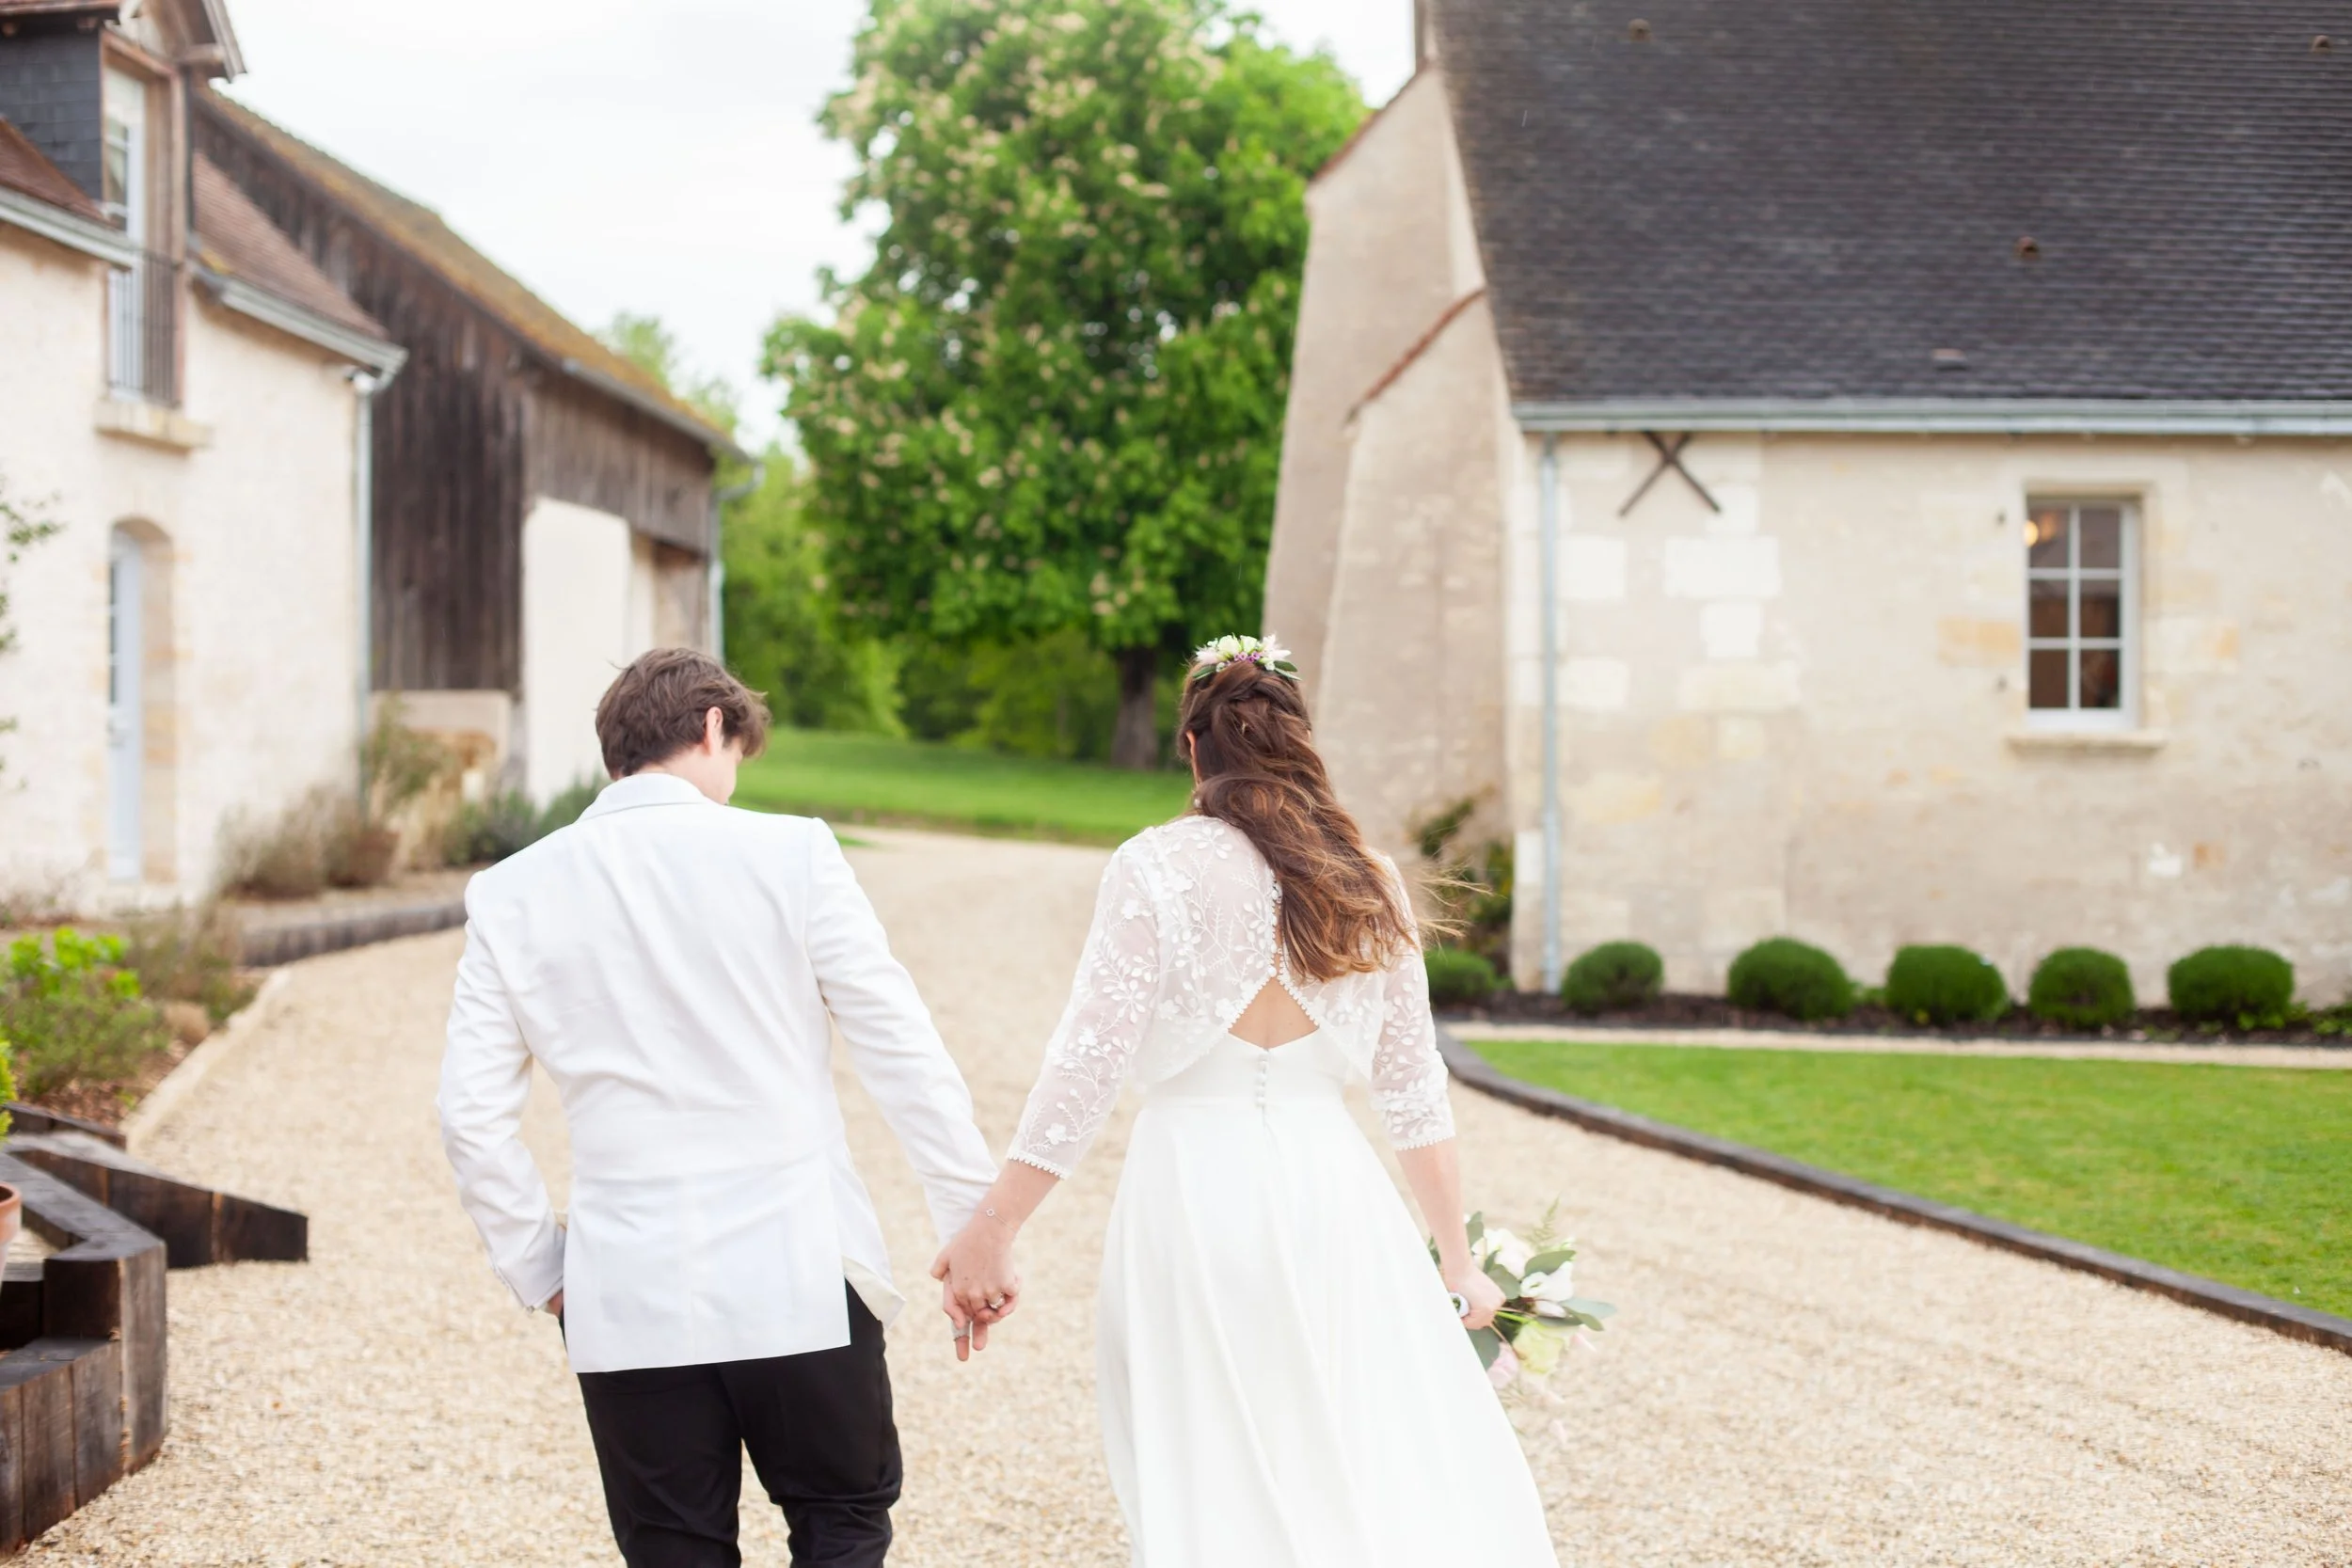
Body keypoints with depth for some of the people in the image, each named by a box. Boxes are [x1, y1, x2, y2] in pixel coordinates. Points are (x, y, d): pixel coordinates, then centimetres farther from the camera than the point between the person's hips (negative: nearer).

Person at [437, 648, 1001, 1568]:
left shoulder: (510, 895, 2)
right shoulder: (788, 854, -6)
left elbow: (472, 1115, 1)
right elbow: (904, 1057, -5)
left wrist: (541, 1274, 11)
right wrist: (976, 1227, 2)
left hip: (624, 1297, 2)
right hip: (799, 1279, -2)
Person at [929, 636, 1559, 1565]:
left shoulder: (1155, 868, -4)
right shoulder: (1369, 882, 6)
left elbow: (1085, 1065, -10)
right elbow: (1413, 1091, 10)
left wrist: (990, 1233, -6)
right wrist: (1457, 1261, 18)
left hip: (1195, 1194, -3)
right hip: (1329, 1188, 3)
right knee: (1405, 1478, 9)